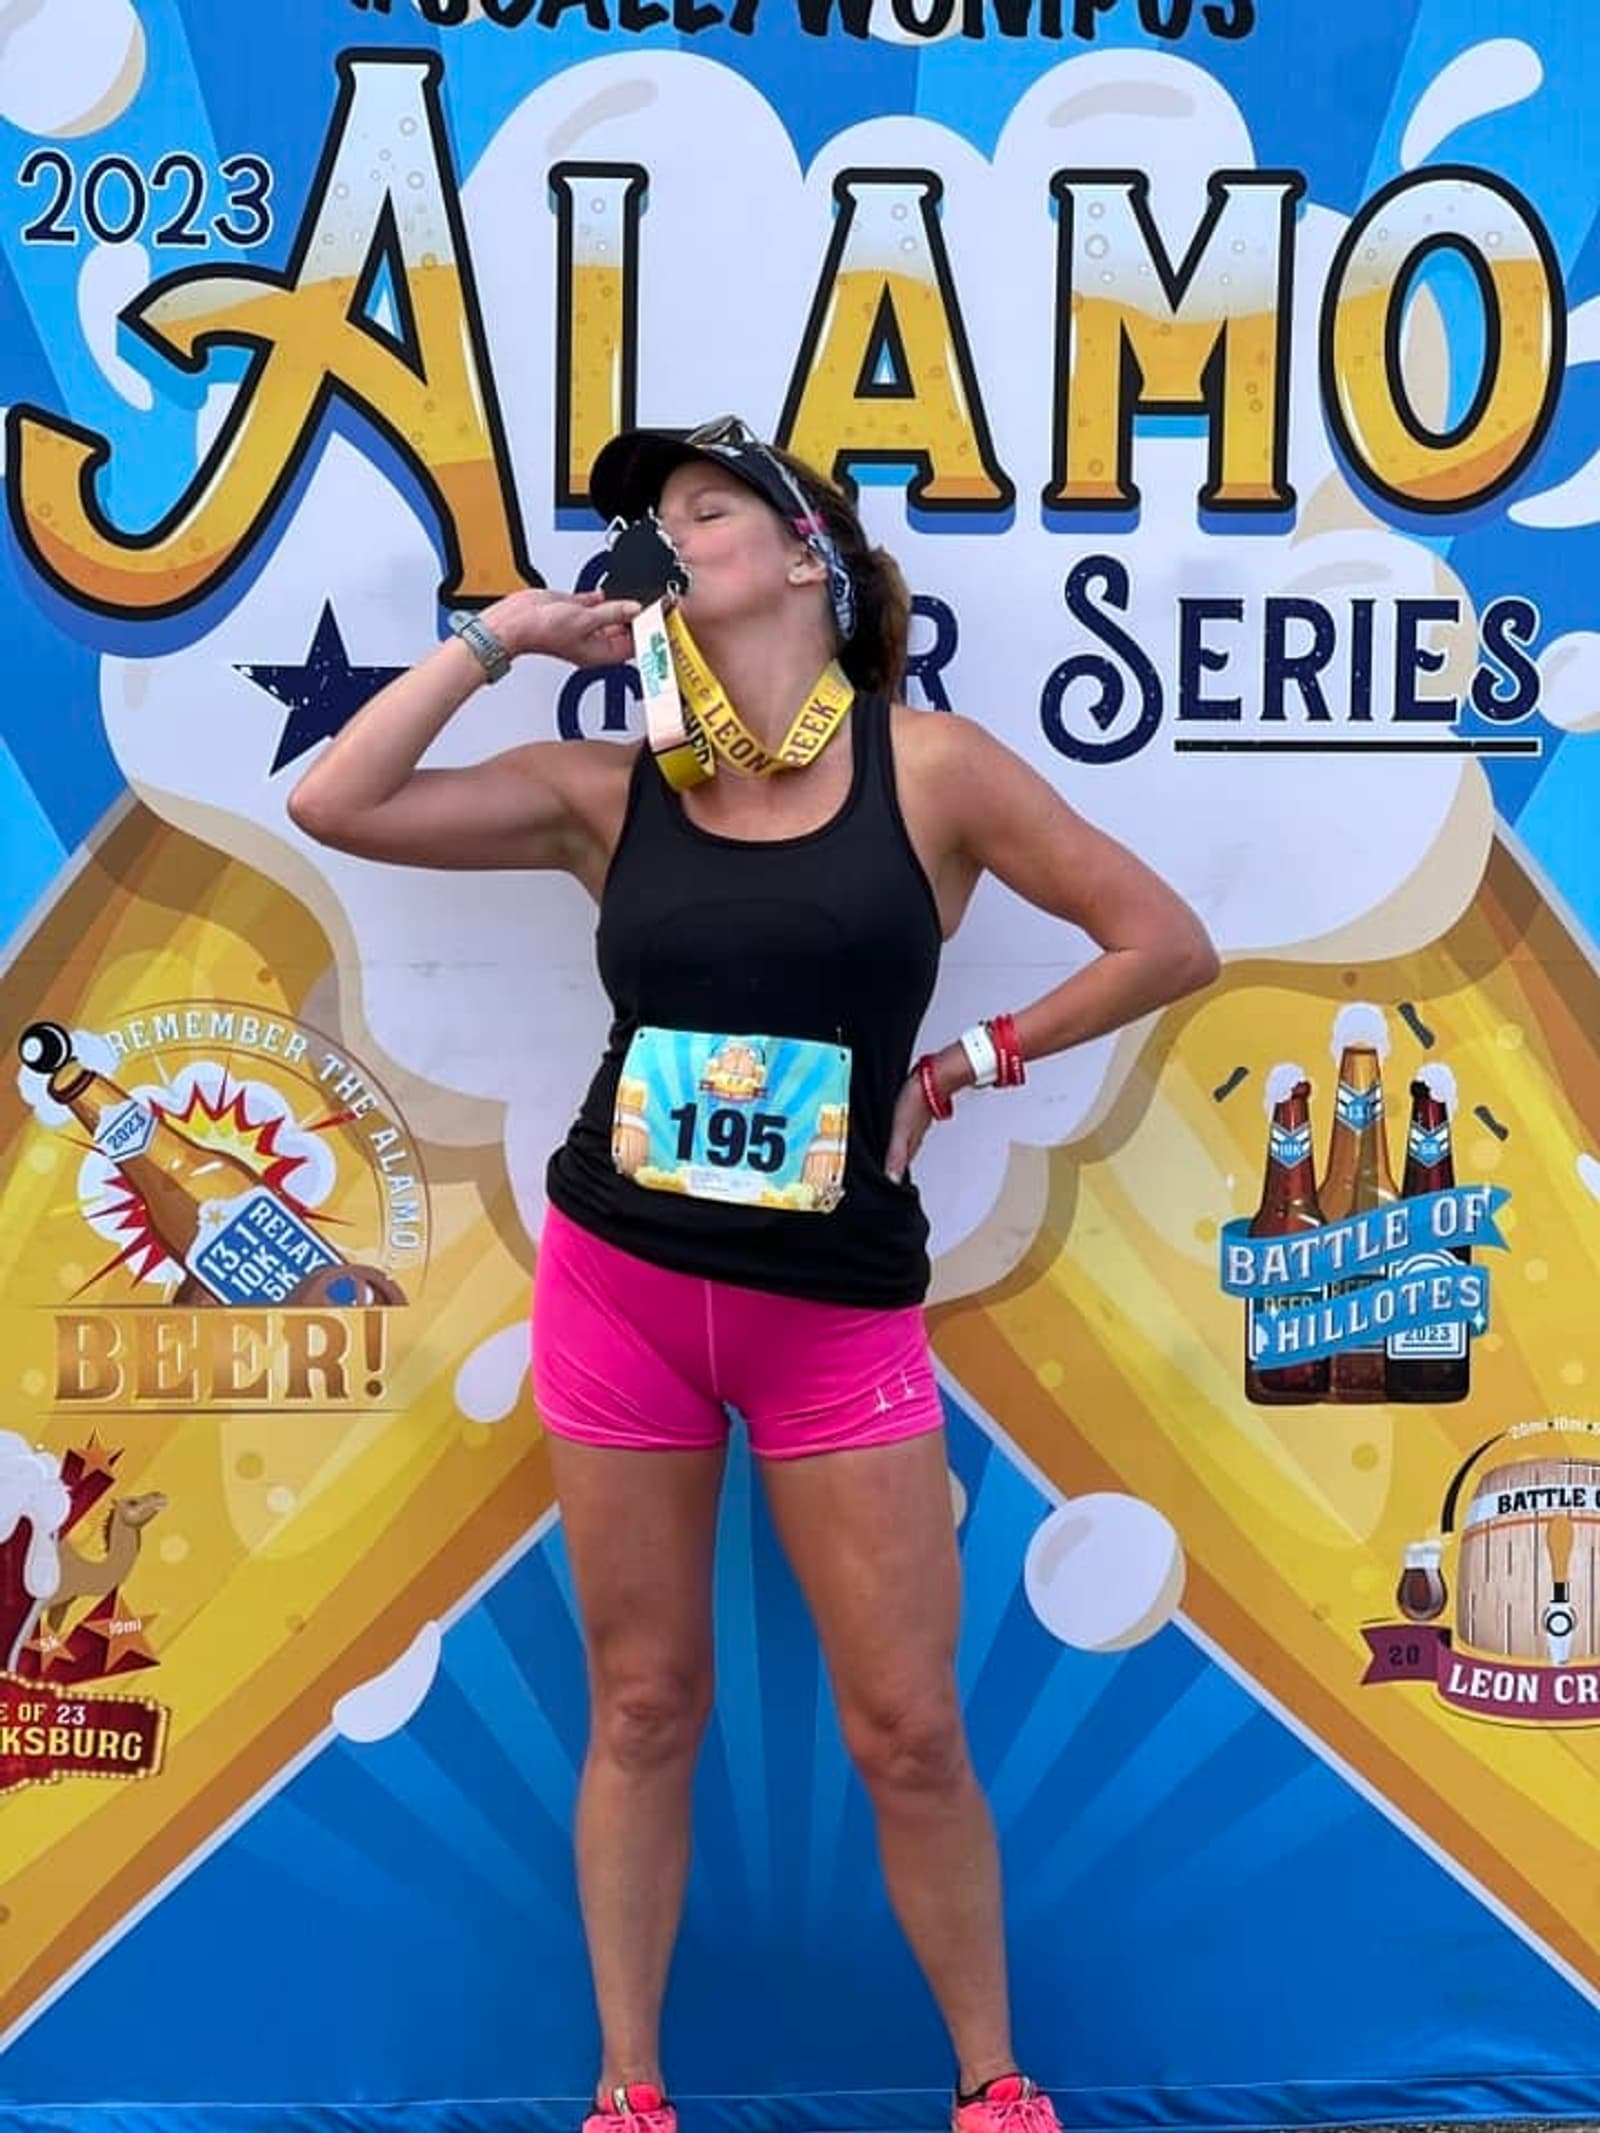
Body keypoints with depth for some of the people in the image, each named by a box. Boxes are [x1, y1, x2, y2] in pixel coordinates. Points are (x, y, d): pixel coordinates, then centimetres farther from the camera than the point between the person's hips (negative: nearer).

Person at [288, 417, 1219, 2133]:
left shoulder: (931, 767, -4)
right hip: (618, 1285, 2)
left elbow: (1167, 945, 0)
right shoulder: (606, 791, 2)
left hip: (837, 1312, -2)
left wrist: (973, 1060, 1)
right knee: (643, 1707, 12)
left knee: (907, 1732, 4)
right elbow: (333, 806, -4)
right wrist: (498, 636, -2)